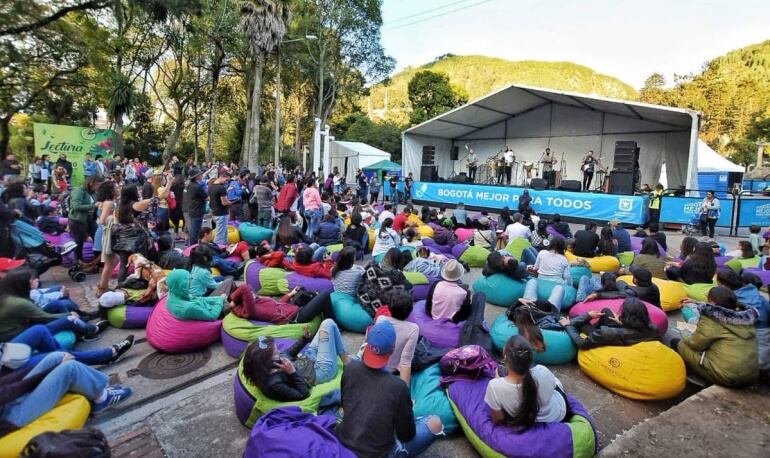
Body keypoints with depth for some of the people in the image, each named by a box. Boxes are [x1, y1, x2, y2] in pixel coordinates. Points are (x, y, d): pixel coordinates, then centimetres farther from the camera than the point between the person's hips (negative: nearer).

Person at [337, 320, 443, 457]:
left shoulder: (350, 368, -11)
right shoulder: (398, 386, -24)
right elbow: (406, 435, -11)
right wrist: (407, 412, 8)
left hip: (343, 442, 5)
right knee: (435, 423, 2)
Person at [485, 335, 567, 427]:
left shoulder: (495, 386, -39)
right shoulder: (542, 372, -36)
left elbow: (498, 419, -20)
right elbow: (554, 383, -10)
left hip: (525, 422, 0)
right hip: (557, 415, 0)